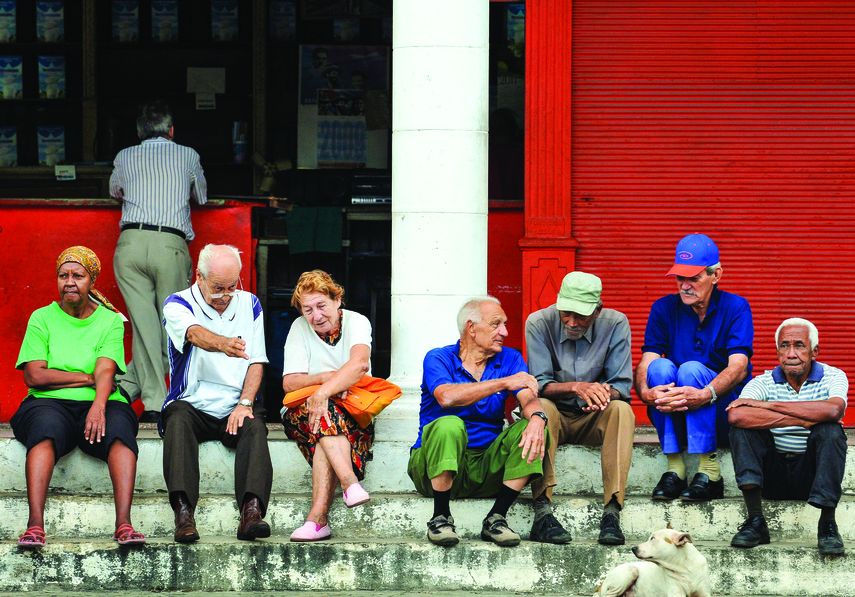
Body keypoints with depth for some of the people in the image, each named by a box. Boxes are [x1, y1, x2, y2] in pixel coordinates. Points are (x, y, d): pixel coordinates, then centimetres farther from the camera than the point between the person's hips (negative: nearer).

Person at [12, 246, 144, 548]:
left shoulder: (111, 320, 11)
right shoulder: (42, 319, 10)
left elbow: (106, 372, -6)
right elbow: (34, 376, -2)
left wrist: (99, 406, -27)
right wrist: (88, 378, -4)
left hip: (97, 405, 1)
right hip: (50, 403, -1)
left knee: (119, 428, -33)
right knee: (46, 426, -36)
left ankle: (124, 523, -45)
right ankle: (35, 524, -49)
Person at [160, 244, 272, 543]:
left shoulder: (249, 304, 12)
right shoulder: (178, 305, -2)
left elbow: (256, 361, 9)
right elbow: (196, 333, -26)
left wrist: (245, 403, -9)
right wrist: (223, 344, -50)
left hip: (235, 407, 2)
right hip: (193, 404, -2)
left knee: (254, 426, -30)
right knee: (178, 419, -34)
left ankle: (251, 512, -46)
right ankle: (183, 513, -47)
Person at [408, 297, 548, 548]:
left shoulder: (510, 359, 10)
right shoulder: (438, 358, -3)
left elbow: (528, 399, -8)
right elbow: (447, 397, -24)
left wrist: (537, 417, -32)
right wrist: (503, 383, -25)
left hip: (486, 468, 4)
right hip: (438, 467, -3)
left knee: (530, 429, -19)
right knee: (449, 425, -34)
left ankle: (496, 519, -15)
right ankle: (441, 518, -19)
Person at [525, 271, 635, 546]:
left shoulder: (616, 324, -8)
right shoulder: (539, 323, -11)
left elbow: (622, 387, -10)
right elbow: (539, 384, -15)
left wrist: (605, 394, -35)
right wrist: (575, 387, -35)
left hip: (595, 419, 1)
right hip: (556, 416, -1)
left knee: (621, 410, -30)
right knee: (542, 407, -34)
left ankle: (612, 512, -40)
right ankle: (543, 511, -42)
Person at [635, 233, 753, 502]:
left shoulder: (735, 307, -5)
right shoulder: (664, 308, 3)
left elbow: (739, 367, -19)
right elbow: (645, 362, -9)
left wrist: (705, 395, -40)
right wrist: (646, 392, -34)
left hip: (724, 416, -2)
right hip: (672, 419, 3)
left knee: (692, 369, -30)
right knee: (661, 366, -26)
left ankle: (709, 472, -32)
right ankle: (674, 469, -28)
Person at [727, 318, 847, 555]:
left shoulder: (832, 377, -3)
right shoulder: (765, 382, -1)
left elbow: (834, 410, -29)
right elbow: (736, 415, -24)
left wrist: (768, 405, -24)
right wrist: (804, 421, -28)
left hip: (813, 473, -1)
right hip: (774, 476, 1)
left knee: (831, 432, -28)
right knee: (742, 426, -20)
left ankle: (827, 524, -24)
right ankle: (755, 521, -25)